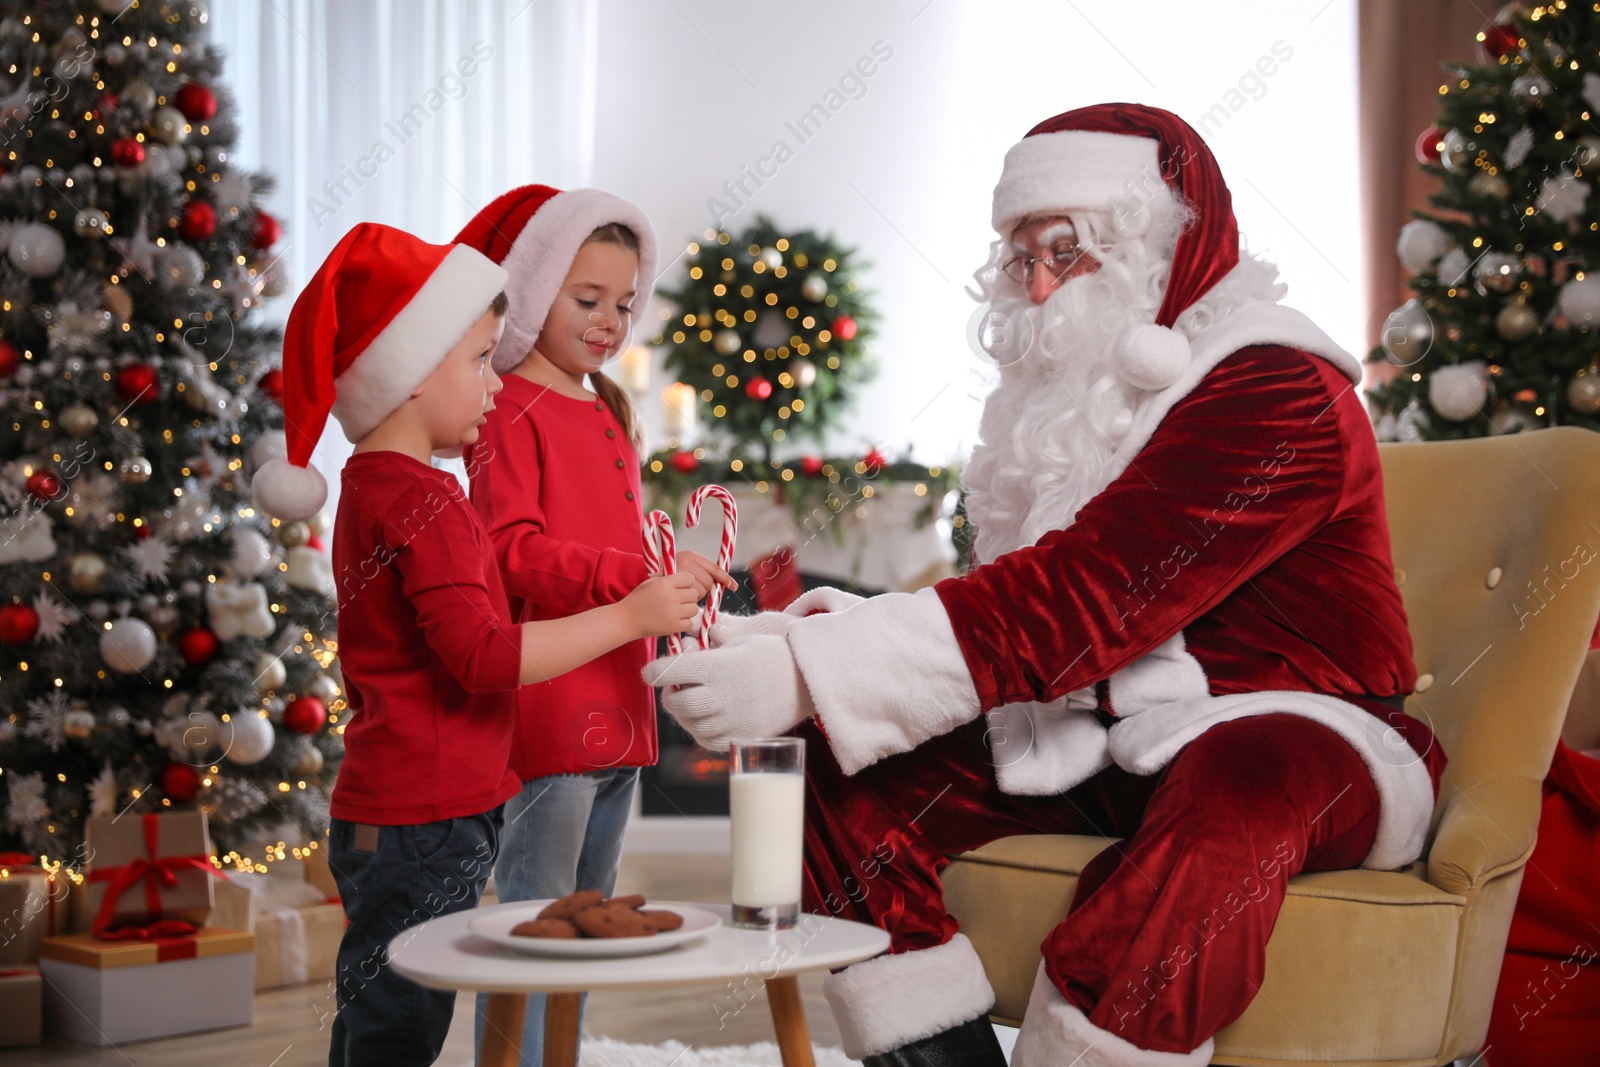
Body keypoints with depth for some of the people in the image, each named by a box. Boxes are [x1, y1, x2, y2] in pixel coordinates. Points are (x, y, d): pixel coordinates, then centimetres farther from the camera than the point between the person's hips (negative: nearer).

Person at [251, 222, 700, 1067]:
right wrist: (629, 616, -21)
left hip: (380, 819, 10)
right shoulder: (424, 501, -17)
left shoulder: (372, 488, 15)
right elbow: (483, 655, -25)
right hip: (424, 825, -10)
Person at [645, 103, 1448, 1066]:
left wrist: (813, 675, -33)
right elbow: (1021, 601, 5)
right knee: (844, 763, -8)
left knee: (1234, 792, -41)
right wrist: (795, 649, -12)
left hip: (1300, 740, -7)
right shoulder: (1085, 391, 13)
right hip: (1104, 742, 8)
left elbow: (1083, 596, -27)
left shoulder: (1277, 394, -16)